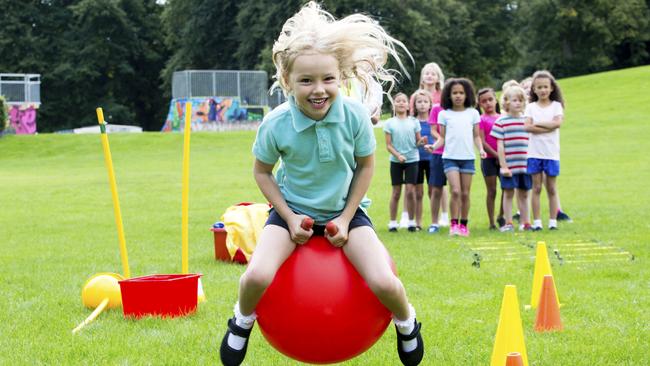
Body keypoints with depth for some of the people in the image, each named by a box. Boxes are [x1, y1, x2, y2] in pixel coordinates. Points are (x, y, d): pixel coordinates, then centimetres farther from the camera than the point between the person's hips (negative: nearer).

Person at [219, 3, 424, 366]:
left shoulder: (355, 115, -21)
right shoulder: (276, 124, -21)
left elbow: (366, 166, -4)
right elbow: (262, 172, -3)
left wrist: (346, 218, -9)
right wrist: (290, 218, -10)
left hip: (344, 210, 0)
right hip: (293, 210, 0)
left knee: (384, 282, -20)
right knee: (257, 276, -26)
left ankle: (407, 322, 16)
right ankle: (243, 321, 10)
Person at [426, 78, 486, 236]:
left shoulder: (473, 113, 8)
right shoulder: (444, 114, 5)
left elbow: (476, 136, 10)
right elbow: (442, 137, 6)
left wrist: (481, 149, -6)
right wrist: (434, 146, -12)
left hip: (468, 157, 2)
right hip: (450, 157, -2)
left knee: (465, 193, 3)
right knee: (456, 191, -15)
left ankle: (463, 225, 14)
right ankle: (454, 224, -6)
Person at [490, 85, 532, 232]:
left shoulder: (527, 121, 9)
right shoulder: (501, 122, -3)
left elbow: (530, 143, 13)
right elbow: (500, 146, -5)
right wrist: (503, 166, -9)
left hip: (525, 165, 4)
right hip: (509, 165, -4)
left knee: (524, 193, 9)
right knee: (508, 193, 2)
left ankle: (525, 222, 16)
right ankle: (508, 223, 9)